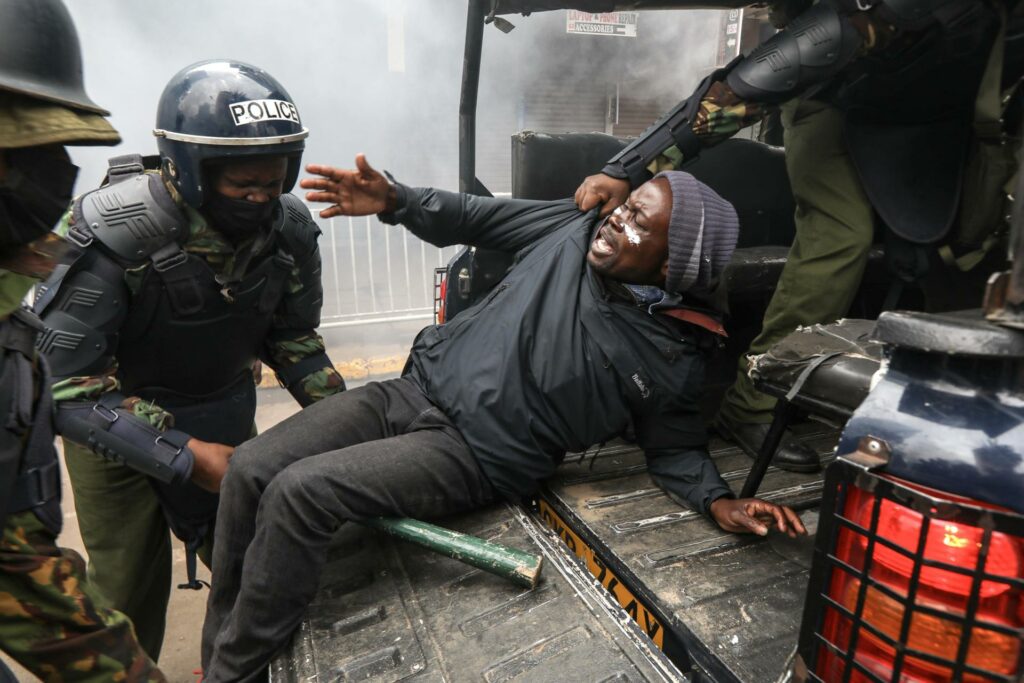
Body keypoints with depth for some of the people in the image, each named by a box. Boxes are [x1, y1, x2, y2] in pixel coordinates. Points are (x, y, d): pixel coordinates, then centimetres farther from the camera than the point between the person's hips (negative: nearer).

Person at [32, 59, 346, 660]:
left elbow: (293, 338, -1)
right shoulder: (114, 231, -28)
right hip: (116, 427, -3)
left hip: (225, 417, 4)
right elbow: (62, 382, -25)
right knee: (130, 594, 5)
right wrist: (185, 457, -29)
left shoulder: (289, 228, -14)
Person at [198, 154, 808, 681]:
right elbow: (474, 219, 10)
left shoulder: (674, 360, -7)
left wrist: (717, 500, -12)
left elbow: (677, 449, 6)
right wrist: (394, 202, -1)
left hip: (474, 454, -5)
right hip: (418, 386, 6)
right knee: (252, 467, -5)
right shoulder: (578, 227, 3)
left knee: (298, 492, -23)